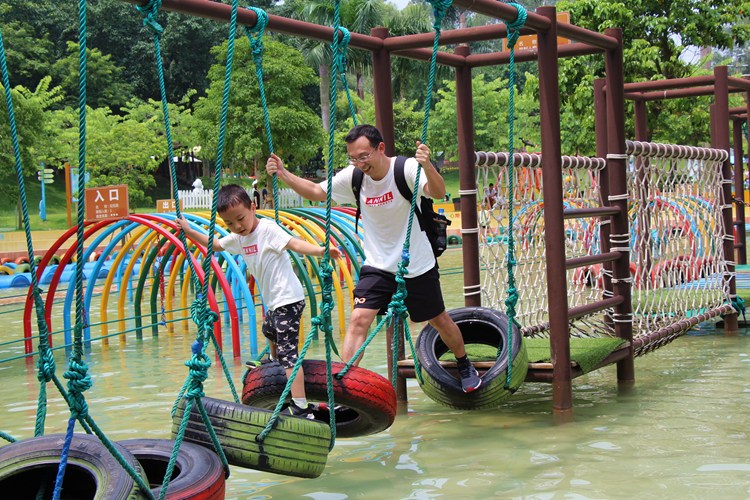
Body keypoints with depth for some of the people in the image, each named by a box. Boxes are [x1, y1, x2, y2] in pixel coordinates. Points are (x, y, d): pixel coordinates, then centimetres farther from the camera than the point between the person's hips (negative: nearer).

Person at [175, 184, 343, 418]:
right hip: (274, 301, 10)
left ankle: (301, 407, -20)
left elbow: (295, 244, -29)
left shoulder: (267, 228, -16)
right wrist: (189, 231, 20)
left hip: (288, 299, -10)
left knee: (287, 352, -15)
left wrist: (322, 250, -44)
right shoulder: (237, 238, 9)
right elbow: (214, 244, 25)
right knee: (270, 331, 36)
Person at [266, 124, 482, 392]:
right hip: (377, 266, 2)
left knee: (439, 320, 14)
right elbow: (316, 191, 1)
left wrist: (427, 166, -58)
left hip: (418, 266, -2)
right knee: (359, 319, -15)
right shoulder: (352, 177, -11)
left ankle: (465, 366, 42)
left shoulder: (406, 169, -22)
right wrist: (283, 174, -14)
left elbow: (438, 192, -37)